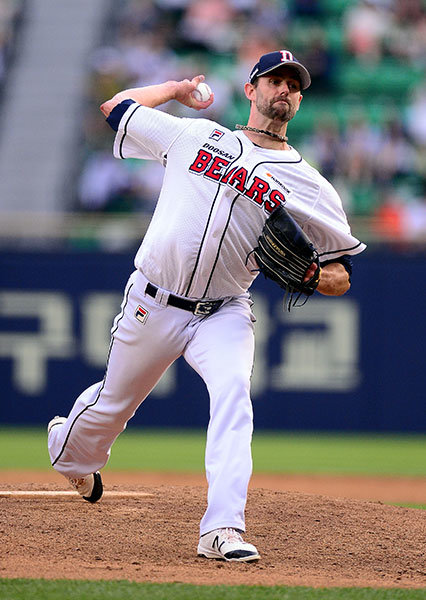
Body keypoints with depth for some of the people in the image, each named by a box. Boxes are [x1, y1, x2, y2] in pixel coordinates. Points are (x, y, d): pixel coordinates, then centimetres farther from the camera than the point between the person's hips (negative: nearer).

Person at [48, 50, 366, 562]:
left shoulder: (310, 187, 2)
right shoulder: (194, 136, 5)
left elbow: (341, 275, 5)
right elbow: (116, 107, 15)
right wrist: (177, 89, 25)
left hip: (224, 314, -1)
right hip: (152, 307, 1)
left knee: (233, 393, -28)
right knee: (114, 401, 15)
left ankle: (222, 529, -37)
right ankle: (69, 452, 51)